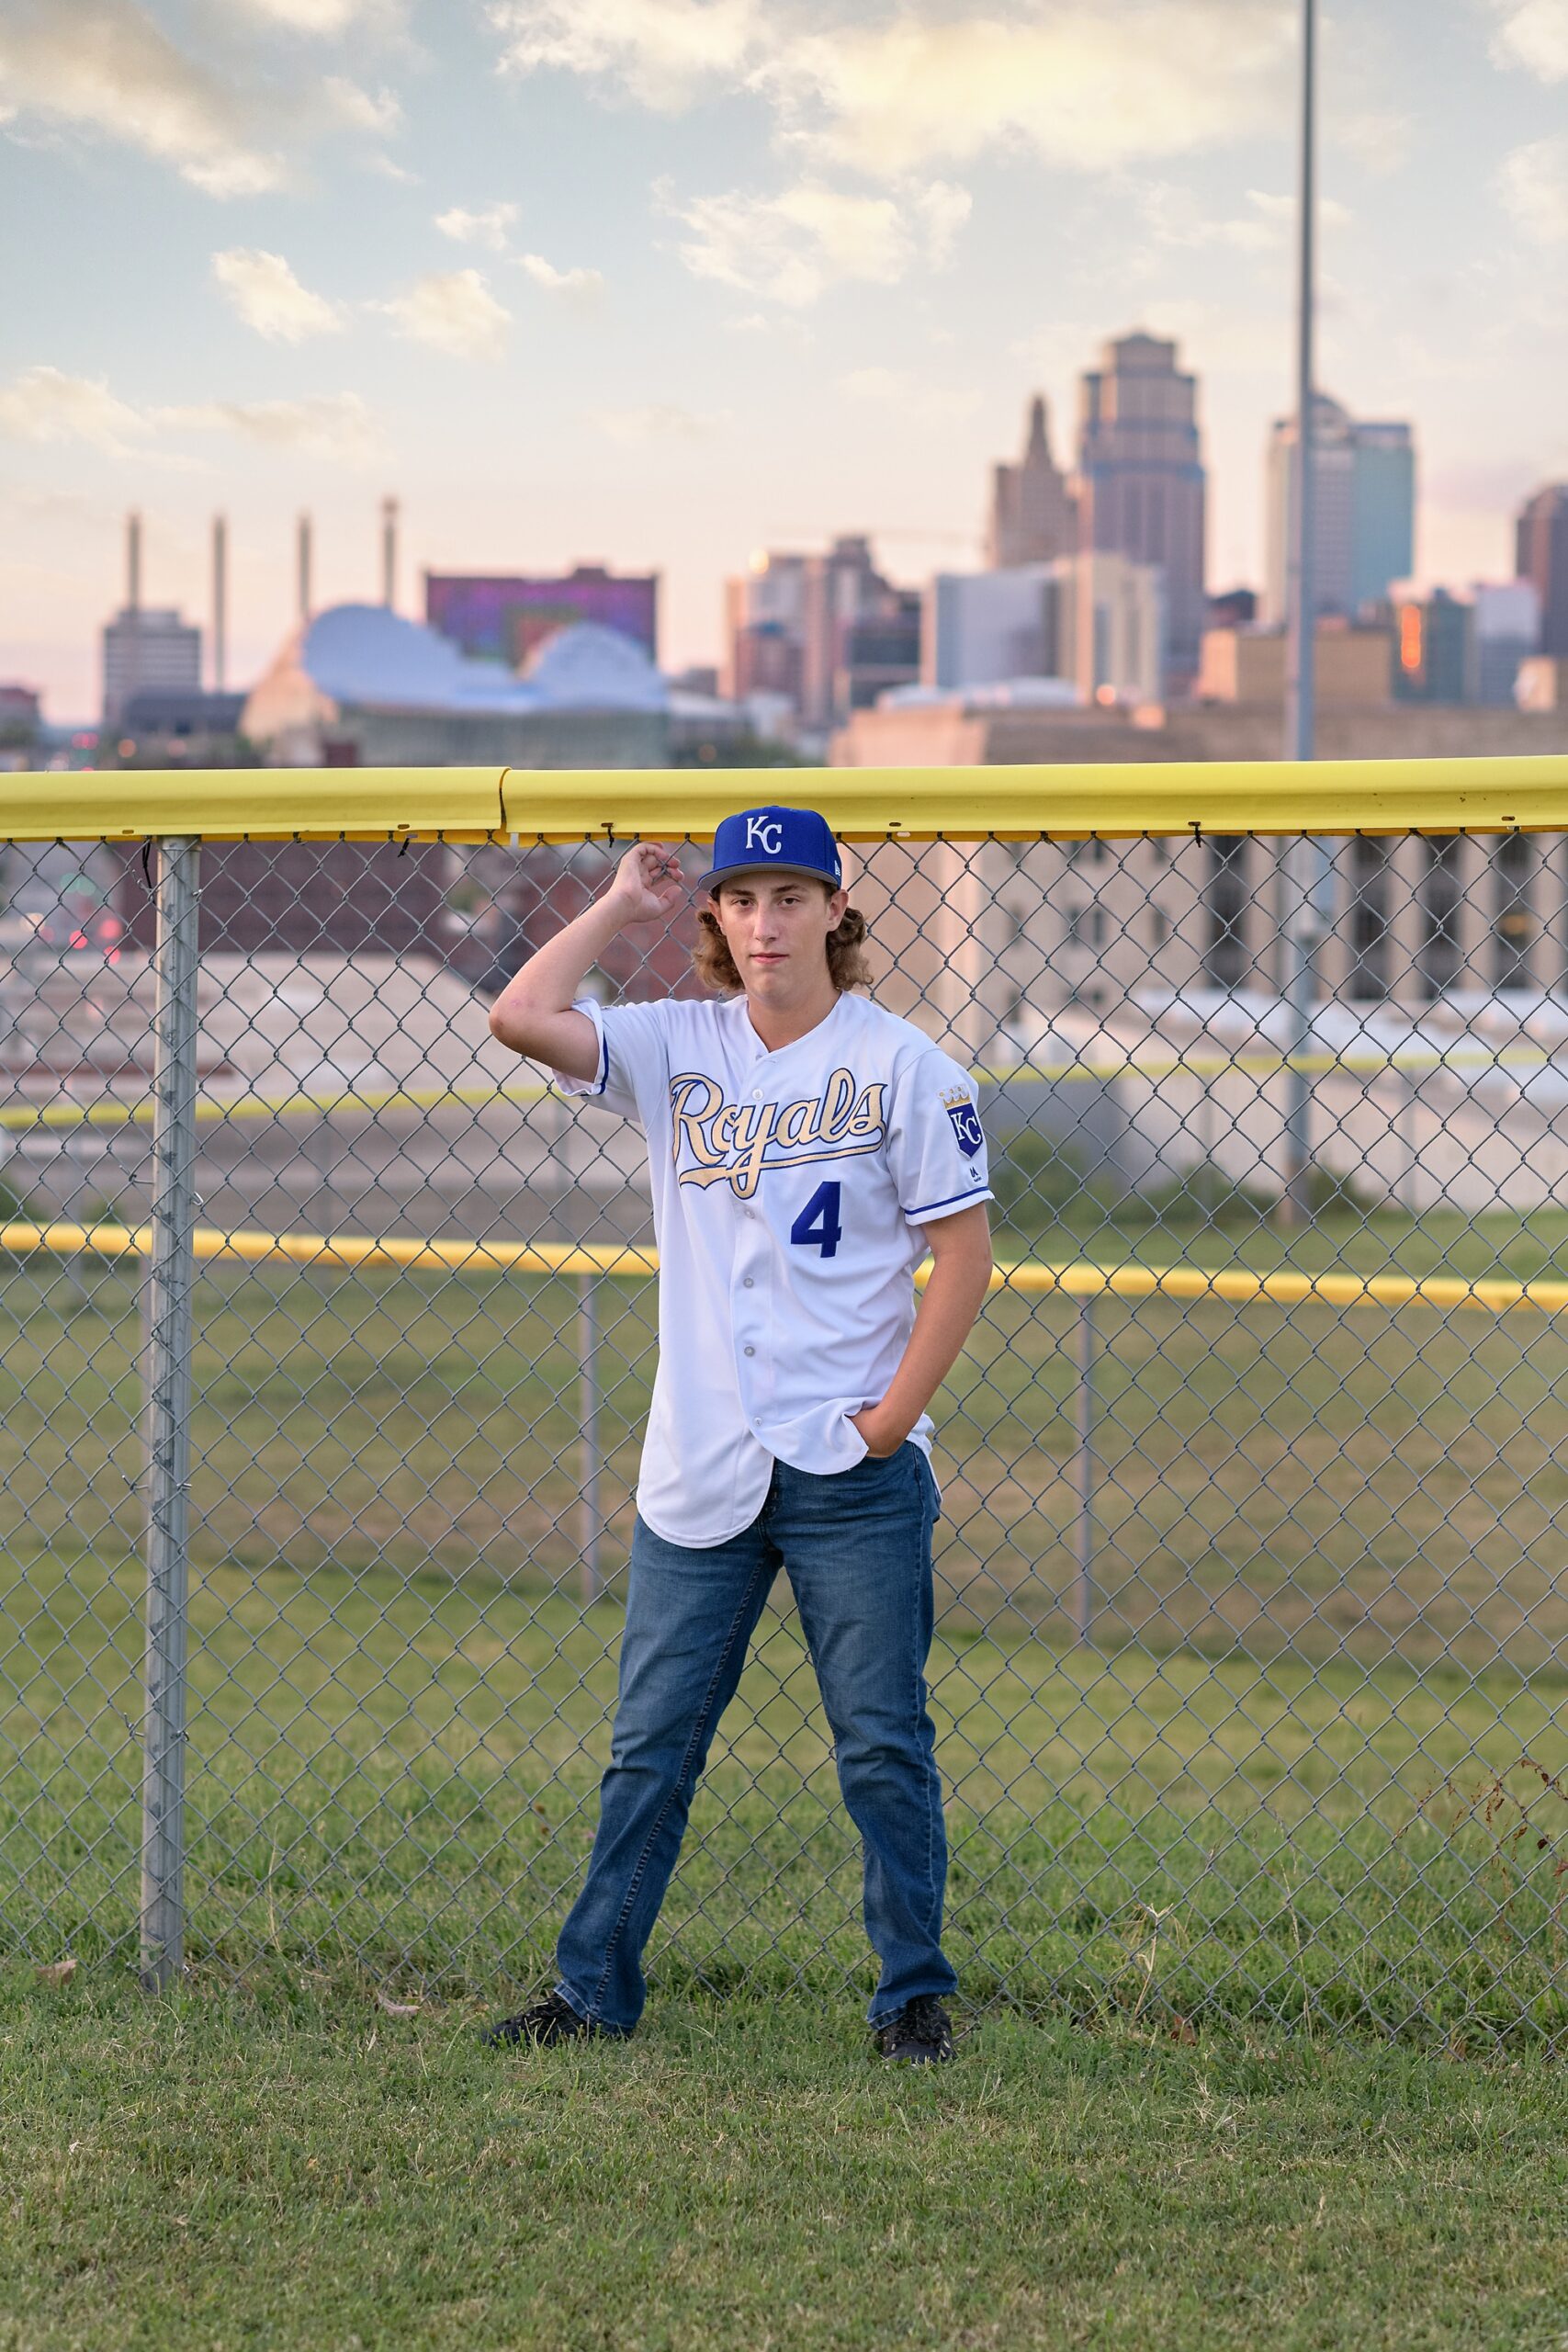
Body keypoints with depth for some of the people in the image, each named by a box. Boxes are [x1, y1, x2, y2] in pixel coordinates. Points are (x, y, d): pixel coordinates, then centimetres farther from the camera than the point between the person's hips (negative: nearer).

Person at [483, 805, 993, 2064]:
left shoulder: (901, 1063, -2)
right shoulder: (676, 1049, 6)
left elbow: (964, 1251, -3)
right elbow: (520, 1017, -8)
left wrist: (891, 1416, -10)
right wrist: (624, 903, 0)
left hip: (856, 1475, -3)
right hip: (698, 1472, 3)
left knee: (884, 1745, 2)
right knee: (652, 1743, 7)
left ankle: (915, 1995, 13)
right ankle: (595, 1987, 15)